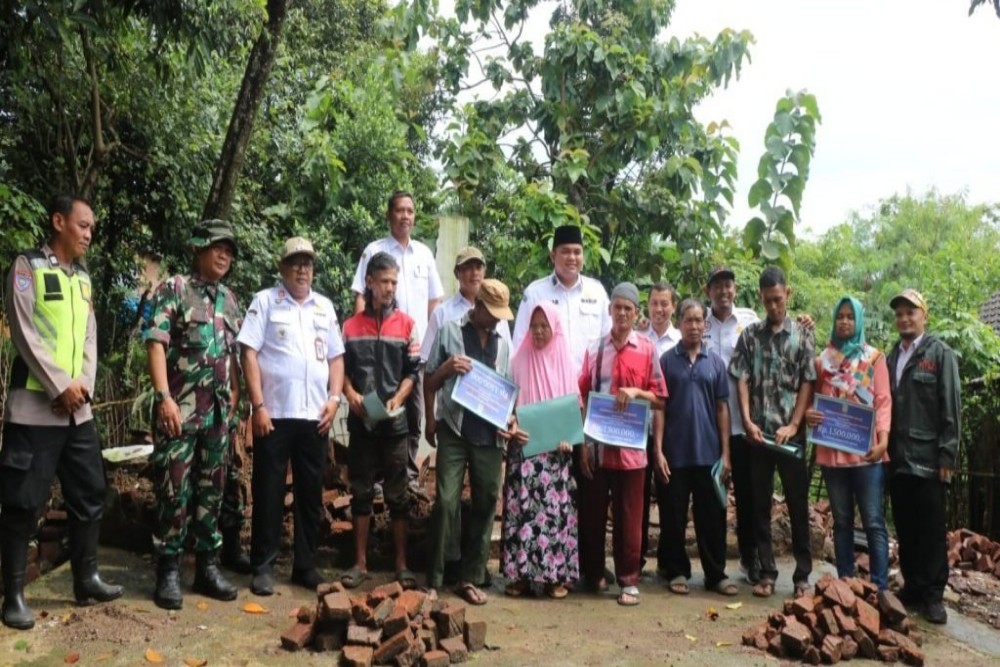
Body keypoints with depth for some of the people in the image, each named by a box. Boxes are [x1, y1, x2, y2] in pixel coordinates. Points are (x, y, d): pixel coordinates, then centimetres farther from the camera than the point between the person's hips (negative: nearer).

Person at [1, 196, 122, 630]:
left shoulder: (83, 278, 15)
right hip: (35, 407, -6)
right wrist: (61, 386, -13)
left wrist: (83, 385, -4)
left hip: (78, 409, 6)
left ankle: (86, 580, 22)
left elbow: (90, 338, 12)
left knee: (89, 496, 10)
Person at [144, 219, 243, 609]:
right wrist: (164, 396, -19)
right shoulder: (173, 289, -3)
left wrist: (235, 393, 9)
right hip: (180, 408, -5)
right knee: (174, 492, -1)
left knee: (211, 491, 10)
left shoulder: (228, 299, 15)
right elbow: (155, 343, -10)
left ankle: (207, 567, 19)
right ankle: (168, 572, 9)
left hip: (218, 411, 6)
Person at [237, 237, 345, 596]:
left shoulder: (325, 307, 13)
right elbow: (249, 353, -5)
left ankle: (305, 565, 20)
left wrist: (334, 397, 1)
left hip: (315, 415, 4)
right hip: (274, 413, -4)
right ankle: (263, 566, 14)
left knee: (311, 492, 9)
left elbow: (336, 357, 15)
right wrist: (258, 405, -12)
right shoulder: (265, 301, 1)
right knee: (268, 491, 3)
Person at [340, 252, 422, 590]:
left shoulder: (406, 324, 4)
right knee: (361, 492, 8)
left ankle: (401, 564, 12)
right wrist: (351, 394, -10)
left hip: (395, 422, -1)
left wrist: (396, 400, -13)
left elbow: (413, 371, 2)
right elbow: (341, 368, 8)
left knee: (397, 495, 4)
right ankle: (360, 562, 17)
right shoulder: (351, 325, 7)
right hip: (360, 421, 1)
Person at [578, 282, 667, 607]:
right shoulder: (595, 348, 5)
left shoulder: (648, 350, 2)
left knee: (629, 515, 5)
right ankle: (592, 573, 26)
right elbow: (583, 397, 4)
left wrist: (636, 392, -15)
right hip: (597, 444, 2)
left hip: (631, 446, -1)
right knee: (592, 512, 10)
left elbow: (659, 399, 5)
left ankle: (629, 580, 15)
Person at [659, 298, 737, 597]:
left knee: (712, 515, 7)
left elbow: (722, 408, 6)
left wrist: (725, 452, 1)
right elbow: (659, 407, 0)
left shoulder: (715, 362, 6)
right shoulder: (667, 360, 1)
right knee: (674, 516, 6)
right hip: (675, 452, -1)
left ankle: (716, 574, 18)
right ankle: (677, 572, 19)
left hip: (708, 452, 2)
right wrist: (658, 450, -6)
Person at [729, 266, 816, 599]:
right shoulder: (750, 334, 6)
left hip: (791, 434, -1)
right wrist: (747, 422, -8)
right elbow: (741, 381, 2)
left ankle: (802, 575, 16)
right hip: (757, 433, 2)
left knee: (798, 505, 5)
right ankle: (767, 572, 17)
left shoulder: (802, 335, 2)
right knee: (760, 505, 7)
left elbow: (808, 384, -2)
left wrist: (793, 425, -10)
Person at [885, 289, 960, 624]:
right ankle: (912, 587, 20)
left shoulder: (941, 354, -1)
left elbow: (951, 408, -7)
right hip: (898, 459, 5)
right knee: (905, 530, 10)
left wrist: (947, 455, -13)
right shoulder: (892, 357, 15)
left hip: (928, 459, -5)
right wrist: (885, 449, 7)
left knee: (931, 530, 1)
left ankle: (933, 595, 9)